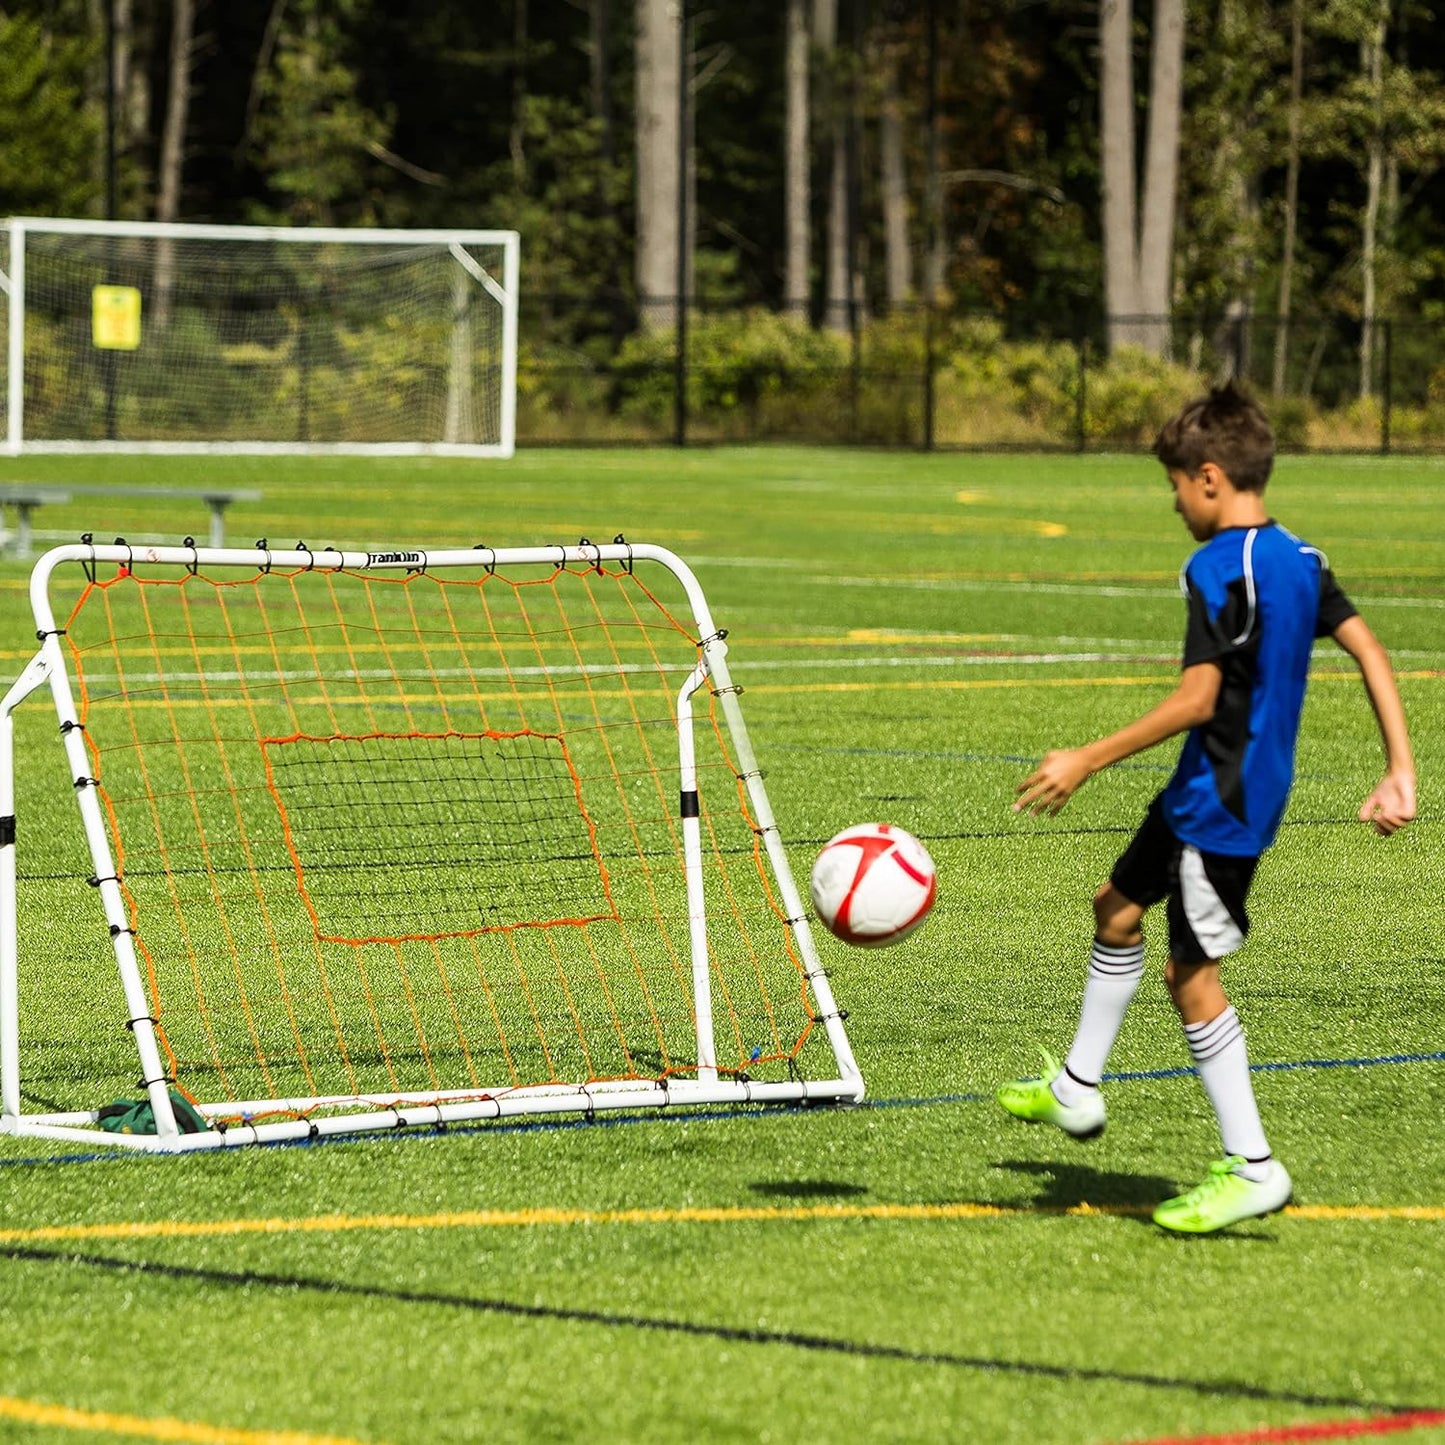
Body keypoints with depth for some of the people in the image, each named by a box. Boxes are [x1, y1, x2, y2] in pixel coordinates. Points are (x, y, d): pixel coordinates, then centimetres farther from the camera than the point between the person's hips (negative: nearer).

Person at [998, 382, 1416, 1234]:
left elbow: (1197, 700, -25)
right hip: (1202, 798, 10)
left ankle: (1252, 1169, -1)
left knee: (1192, 972, -4)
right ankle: (1077, 1089, 36)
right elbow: (1370, 650, 3)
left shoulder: (1217, 570, -20)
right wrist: (1400, 772, 3)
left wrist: (1090, 761, -20)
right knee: (1118, 907, 24)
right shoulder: (1300, 559, 6)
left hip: (1222, 804, -10)